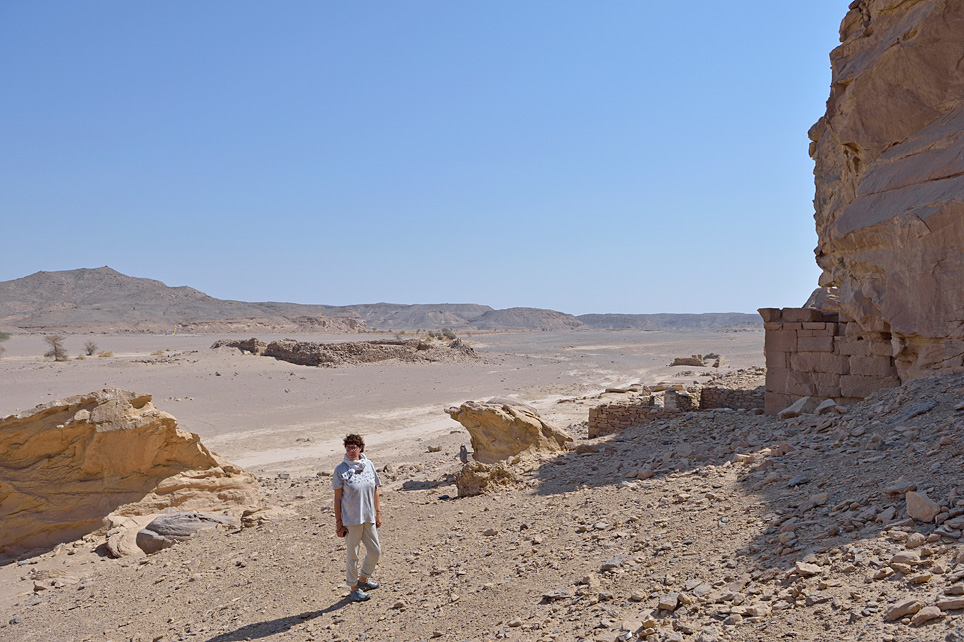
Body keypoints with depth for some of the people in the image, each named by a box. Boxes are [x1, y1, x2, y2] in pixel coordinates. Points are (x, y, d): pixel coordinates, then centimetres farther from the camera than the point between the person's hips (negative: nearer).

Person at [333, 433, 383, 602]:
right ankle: (354, 588, 22)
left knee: (375, 551, 13)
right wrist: (339, 522, -8)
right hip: (351, 519, -5)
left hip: (369, 518, 5)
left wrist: (378, 513, 11)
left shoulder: (369, 465, 3)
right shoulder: (341, 470, -9)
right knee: (352, 555, 6)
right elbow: (337, 498, -7)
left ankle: (363, 579, 36)